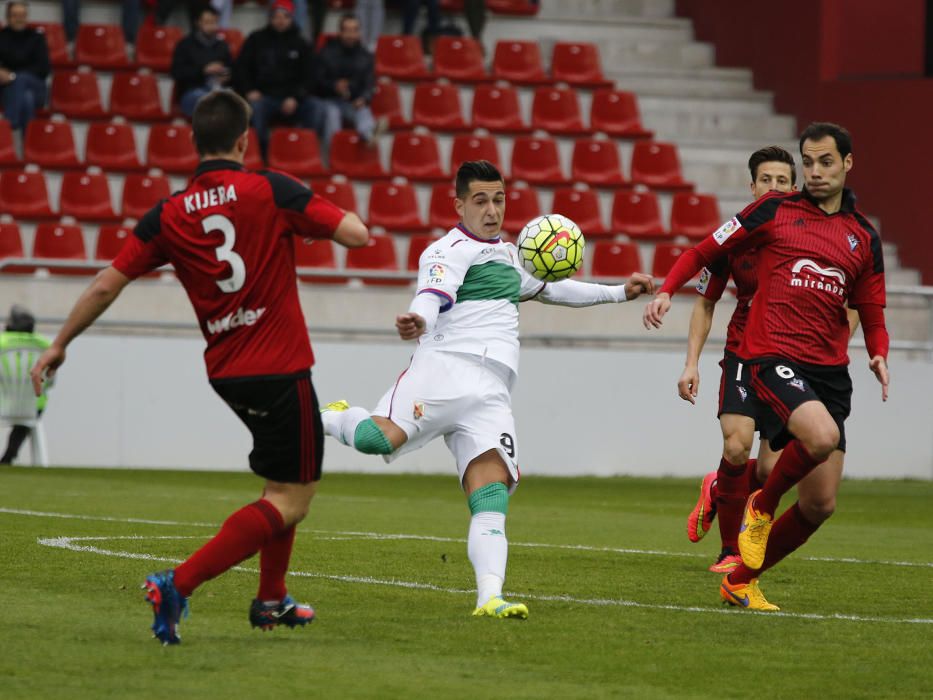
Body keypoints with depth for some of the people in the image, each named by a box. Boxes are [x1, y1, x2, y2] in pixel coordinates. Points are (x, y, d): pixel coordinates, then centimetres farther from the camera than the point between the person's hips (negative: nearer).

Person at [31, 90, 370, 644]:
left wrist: (58, 346, 11)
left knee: (286, 482, 28)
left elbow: (107, 285, 0)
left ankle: (272, 600, 31)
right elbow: (357, 235, -13)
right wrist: (346, 213, 11)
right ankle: (179, 585, -20)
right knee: (292, 500, -4)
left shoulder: (169, 215, 1)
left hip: (225, 372, 7)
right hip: (280, 370, -7)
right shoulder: (270, 190, -12)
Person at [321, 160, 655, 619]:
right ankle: (328, 417, 3)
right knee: (379, 438, -30)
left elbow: (551, 289, 48)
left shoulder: (507, 254, 31)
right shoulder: (451, 250, 4)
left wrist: (619, 292, 48)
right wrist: (418, 321, -40)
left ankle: (489, 598, -23)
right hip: (445, 368, -6)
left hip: (491, 394, 6)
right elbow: (432, 296, -16)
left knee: (492, 495, -13)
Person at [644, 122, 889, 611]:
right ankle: (762, 506, -3)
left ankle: (741, 581, 20)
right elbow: (705, 253, 10)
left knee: (820, 504, 1)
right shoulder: (774, 211, 4)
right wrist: (666, 290, -6)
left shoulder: (864, 237, 14)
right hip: (773, 357, -5)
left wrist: (878, 355, -2)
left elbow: (871, 315, 19)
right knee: (821, 436, -34)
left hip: (830, 370, 5)